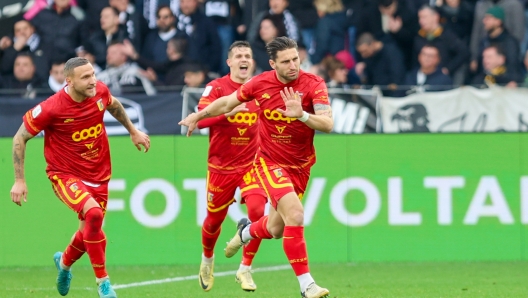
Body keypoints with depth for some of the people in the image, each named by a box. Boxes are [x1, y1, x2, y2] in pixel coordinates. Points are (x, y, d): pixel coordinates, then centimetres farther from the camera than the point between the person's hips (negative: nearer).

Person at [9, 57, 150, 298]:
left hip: (98, 175, 6)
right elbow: (20, 138, -10)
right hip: (65, 175, -6)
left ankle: (64, 262, 49)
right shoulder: (52, 108, -23)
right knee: (93, 213, -30)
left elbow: (113, 105, 18)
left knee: (89, 232, 12)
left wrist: (133, 131, 24)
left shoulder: (100, 92, -10)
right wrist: (19, 181, -11)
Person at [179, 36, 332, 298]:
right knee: (295, 215, -23)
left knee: (276, 230, 12)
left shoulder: (313, 84, -14)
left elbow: (328, 124, -25)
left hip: (300, 165, 2)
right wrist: (198, 116, 18)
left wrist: (301, 114, -42)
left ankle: (246, 231, 50)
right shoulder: (260, 84, -10)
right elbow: (227, 102, 10)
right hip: (270, 161, -2)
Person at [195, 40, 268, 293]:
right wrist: (228, 111, -36)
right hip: (221, 166, -1)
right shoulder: (216, 87, -9)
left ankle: (245, 270, -6)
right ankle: (207, 259, 45)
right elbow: (201, 119, -23)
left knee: (257, 210, -21)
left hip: (250, 164, 1)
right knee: (214, 219, 12)